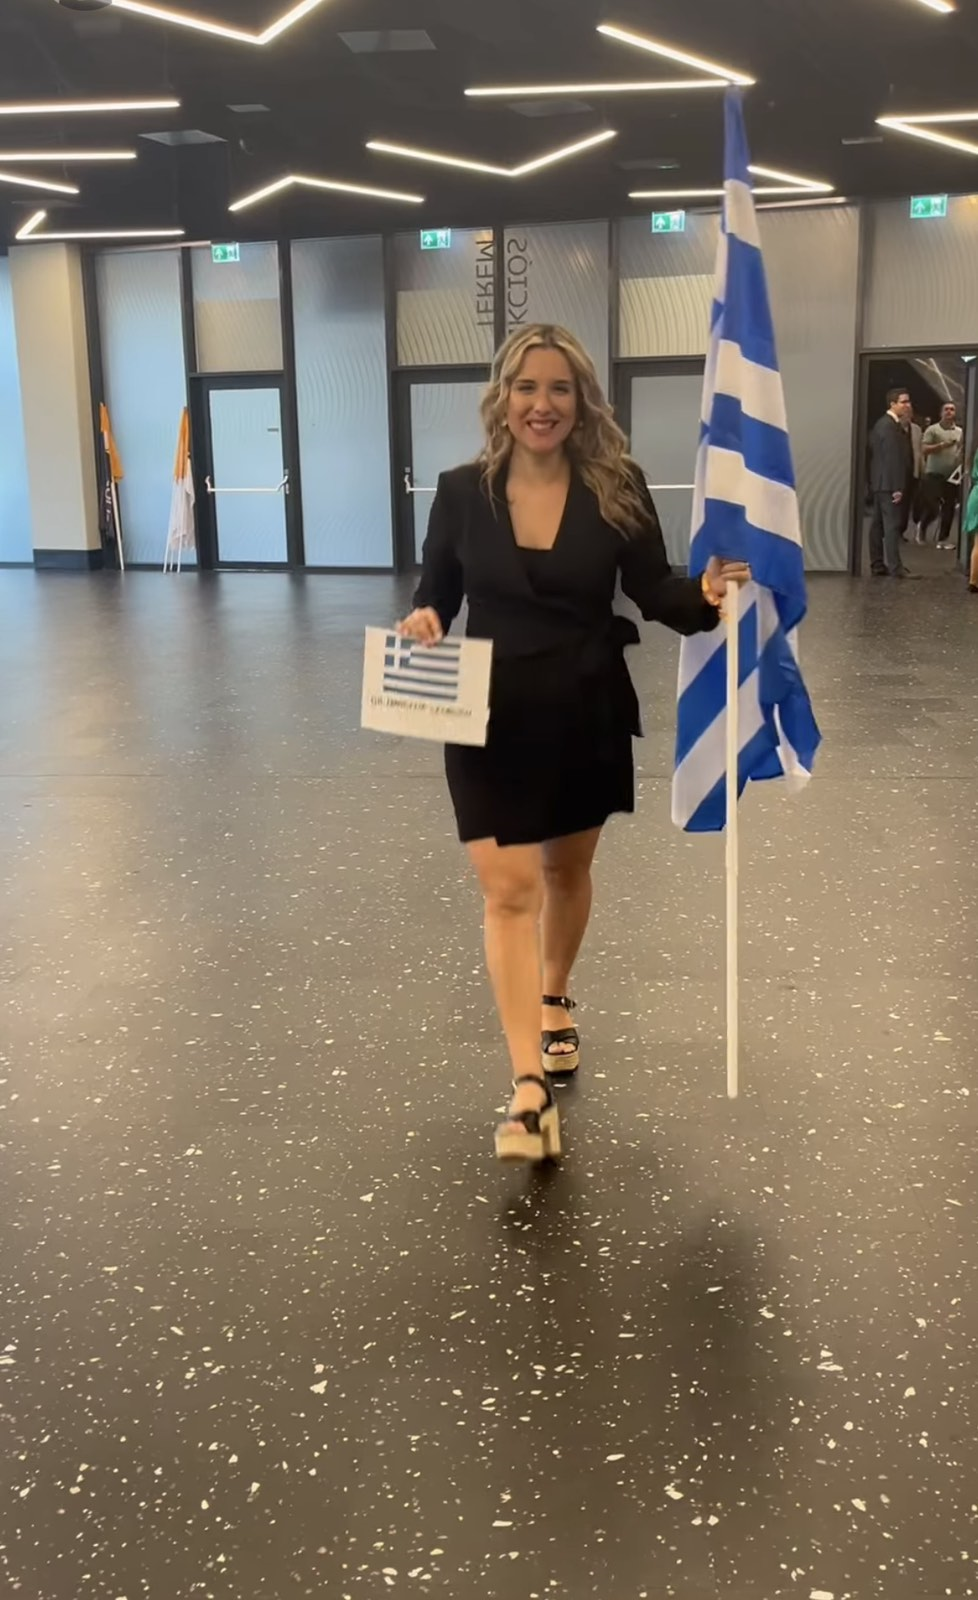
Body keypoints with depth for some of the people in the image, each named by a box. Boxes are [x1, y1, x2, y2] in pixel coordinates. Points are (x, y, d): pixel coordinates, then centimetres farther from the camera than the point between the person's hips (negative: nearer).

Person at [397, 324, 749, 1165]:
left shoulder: (617, 488, -7)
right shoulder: (463, 491, -5)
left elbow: (653, 592, -4)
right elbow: (437, 594, 2)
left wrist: (706, 592, -24)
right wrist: (423, 620, -20)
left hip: (588, 714, 1)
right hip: (492, 717, -1)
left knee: (567, 870, 20)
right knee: (508, 891, -8)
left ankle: (555, 1002, 48)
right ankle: (529, 1088, -7)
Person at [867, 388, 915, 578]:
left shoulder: (881, 423, 15)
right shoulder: (891, 426, -16)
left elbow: (873, 454, 17)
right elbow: (894, 459, -21)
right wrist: (897, 487, -22)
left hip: (878, 483, 10)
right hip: (889, 484, -10)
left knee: (878, 525, 10)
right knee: (892, 525, -10)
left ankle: (878, 565, 14)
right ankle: (895, 567, -11)